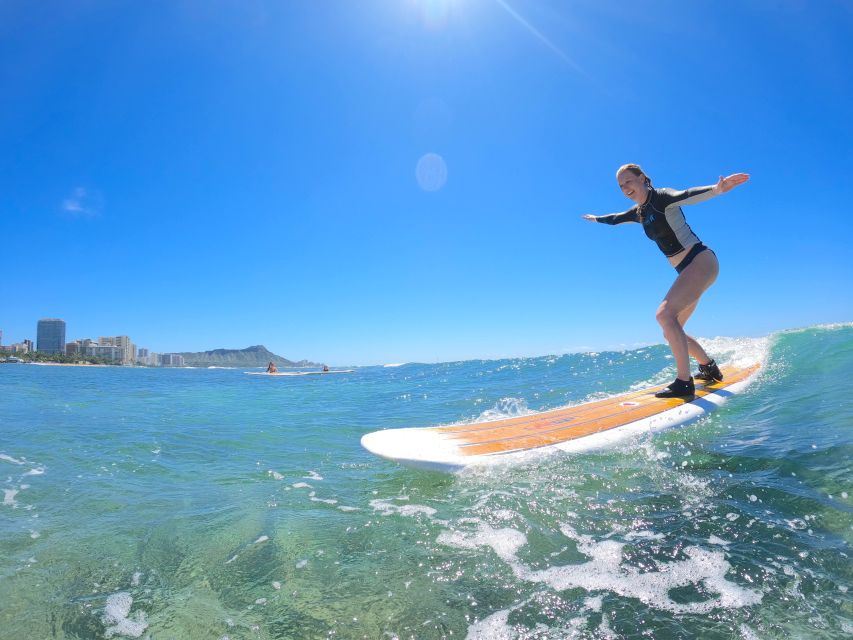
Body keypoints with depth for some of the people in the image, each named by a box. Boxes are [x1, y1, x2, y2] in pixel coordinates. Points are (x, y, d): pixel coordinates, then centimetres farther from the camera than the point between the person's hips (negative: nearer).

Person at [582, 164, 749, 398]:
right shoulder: (638, 212, 12)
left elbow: (687, 195, -34)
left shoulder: (661, 197, -12)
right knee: (671, 331, 10)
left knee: (665, 314, -25)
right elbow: (615, 218, 33)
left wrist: (716, 189, -53)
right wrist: (596, 219, 50)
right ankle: (709, 368, 29)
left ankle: (684, 383, -22)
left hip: (701, 261, -9)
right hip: (687, 271, 9)